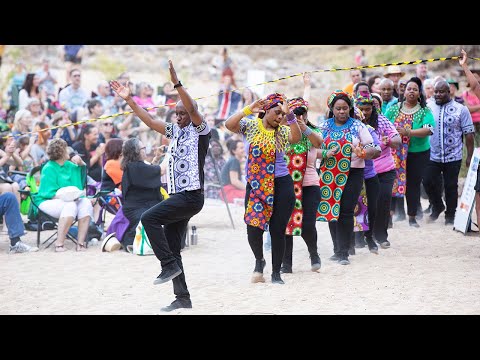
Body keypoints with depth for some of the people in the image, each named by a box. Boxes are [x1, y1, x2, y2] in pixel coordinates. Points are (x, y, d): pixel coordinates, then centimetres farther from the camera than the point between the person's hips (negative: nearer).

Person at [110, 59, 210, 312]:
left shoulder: (200, 130, -4)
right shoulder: (175, 130, 17)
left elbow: (192, 108, -21)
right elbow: (150, 121, 19)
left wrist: (176, 83, -30)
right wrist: (129, 99, 13)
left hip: (191, 196, -9)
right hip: (178, 196, 9)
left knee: (149, 218, -21)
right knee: (172, 249, 6)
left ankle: (169, 265, -14)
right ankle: (182, 298, 9)